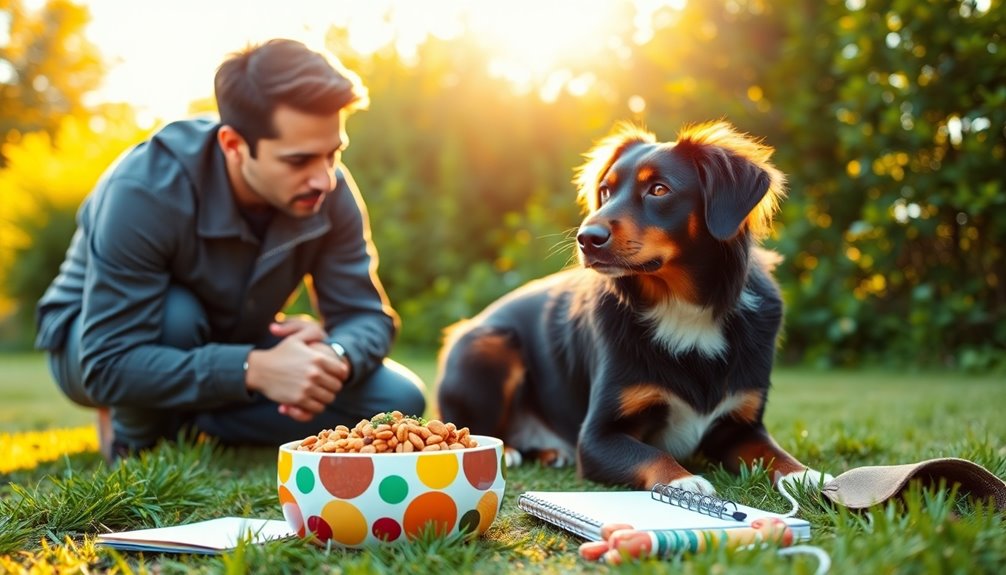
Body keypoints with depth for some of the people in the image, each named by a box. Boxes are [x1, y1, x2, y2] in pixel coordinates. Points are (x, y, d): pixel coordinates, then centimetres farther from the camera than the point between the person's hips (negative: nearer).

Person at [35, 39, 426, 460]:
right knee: (176, 316, -39)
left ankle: (185, 425, -5)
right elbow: (110, 365, -35)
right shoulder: (144, 192, -33)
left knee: (398, 401, -14)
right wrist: (254, 369, -47)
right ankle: (134, 441, -7)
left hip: (228, 346, 4)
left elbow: (368, 316, -15)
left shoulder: (331, 192, -20)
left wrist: (334, 356, -40)